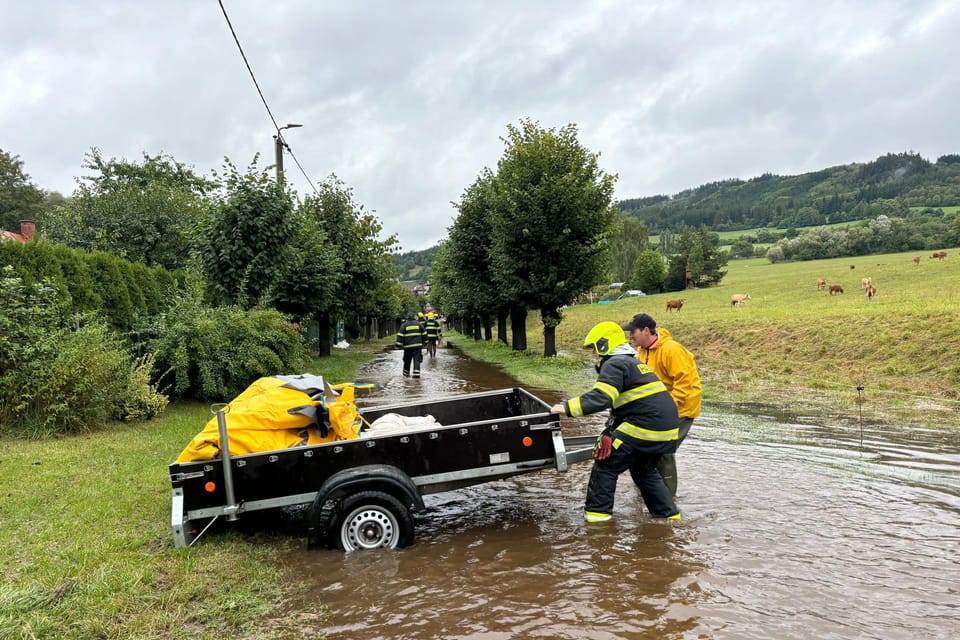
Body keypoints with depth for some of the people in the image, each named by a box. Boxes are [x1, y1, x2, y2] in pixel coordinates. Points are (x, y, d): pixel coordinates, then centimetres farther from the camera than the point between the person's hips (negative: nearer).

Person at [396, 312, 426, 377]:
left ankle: (406, 372, 26)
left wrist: (398, 344, -6)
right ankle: (416, 373, -15)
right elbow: (423, 334, 13)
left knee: (407, 361, 14)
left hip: (408, 346, 0)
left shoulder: (404, 325, 0)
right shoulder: (418, 324, 7)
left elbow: (400, 335, -6)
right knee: (417, 360, -3)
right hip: (417, 345, 0)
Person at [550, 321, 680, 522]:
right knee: (645, 470, 27)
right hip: (666, 429, 10)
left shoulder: (614, 364, -7)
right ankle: (668, 513, 29)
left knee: (606, 464, 2)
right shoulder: (633, 362, 25)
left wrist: (568, 407, -21)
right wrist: (610, 430, 31)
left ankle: (597, 512, 6)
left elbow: (601, 398, -22)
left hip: (644, 427, -10)